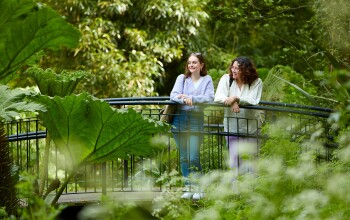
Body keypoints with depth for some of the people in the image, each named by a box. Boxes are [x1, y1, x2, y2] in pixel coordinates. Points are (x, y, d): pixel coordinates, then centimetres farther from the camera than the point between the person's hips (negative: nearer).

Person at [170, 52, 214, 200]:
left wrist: (191, 98, -20)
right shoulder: (182, 78, 9)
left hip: (197, 120, -2)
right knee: (183, 157, 5)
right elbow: (173, 95, -6)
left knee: (194, 158, -9)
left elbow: (210, 98, -9)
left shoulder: (207, 80, 7)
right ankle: (188, 188, 12)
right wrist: (184, 100, -26)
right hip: (180, 119, 2)